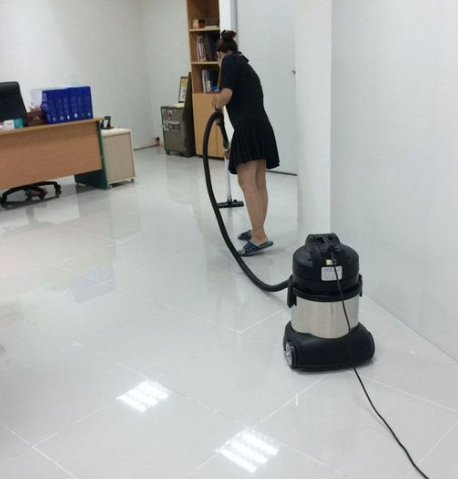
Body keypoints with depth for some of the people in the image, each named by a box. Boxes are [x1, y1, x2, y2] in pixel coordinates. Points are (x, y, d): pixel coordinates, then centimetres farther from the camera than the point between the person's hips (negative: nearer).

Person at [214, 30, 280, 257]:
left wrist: (217, 106, 9)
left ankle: (260, 238, -12)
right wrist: (234, 146, 37)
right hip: (261, 127, 9)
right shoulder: (246, 66, 27)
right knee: (259, 184, 13)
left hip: (248, 129, -9)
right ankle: (257, 232, 22)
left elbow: (226, 94, -16)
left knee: (247, 184, -10)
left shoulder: (229, 61, 2)